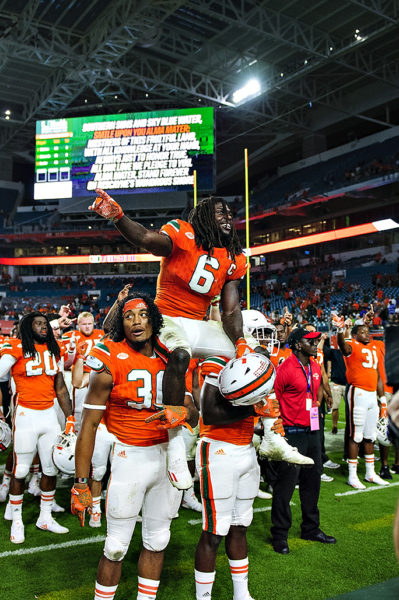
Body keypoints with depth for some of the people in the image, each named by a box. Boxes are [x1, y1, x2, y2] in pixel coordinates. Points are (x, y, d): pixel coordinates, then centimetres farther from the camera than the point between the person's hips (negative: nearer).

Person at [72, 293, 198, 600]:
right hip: (128, 457, -4)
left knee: (157, 541, 17)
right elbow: (89, 424, -11)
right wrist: (81, 484, -11)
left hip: (167, 455, 5)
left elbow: (194, 414, 3)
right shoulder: (111, 362, -13)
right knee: (117, 546, 5)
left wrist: (183, 412, -22)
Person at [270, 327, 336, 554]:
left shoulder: (315, 367, 10)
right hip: (293, 433, -8)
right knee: (286, 484, -1)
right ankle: (280, 535, 13)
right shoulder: (286, 368, -16)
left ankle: (311, 528, 34)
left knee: (312, 482, 18)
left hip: (313, 431, 8)